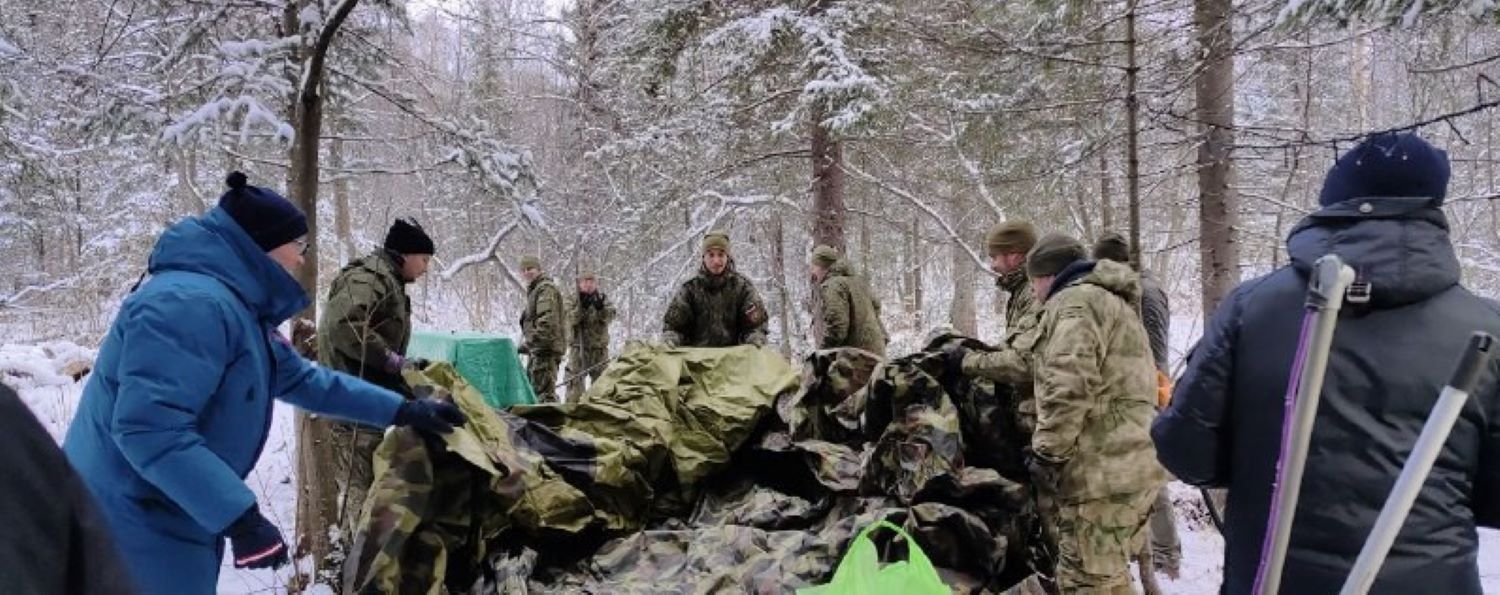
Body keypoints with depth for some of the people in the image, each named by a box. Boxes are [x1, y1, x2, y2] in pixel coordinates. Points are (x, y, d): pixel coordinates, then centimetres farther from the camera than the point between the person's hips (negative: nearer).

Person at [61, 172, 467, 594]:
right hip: (135, 530, -10)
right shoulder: (190, 303, -24)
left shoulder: (240, 308, 11)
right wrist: (241, 517, -31)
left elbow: (301, 379, 21)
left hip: (167, 524, 11)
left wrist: (402, 410, 19)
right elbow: (149, 427, -32)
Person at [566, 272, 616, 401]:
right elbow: (572, 319, -13)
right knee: (574, 379, -7)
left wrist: (601, 308, -30)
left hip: (599, 347, 2)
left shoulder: (602, 298, 7)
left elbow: (609, 317, -10)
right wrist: (582, 307, -28)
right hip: (579, 346, -2)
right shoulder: (574, 299, 3)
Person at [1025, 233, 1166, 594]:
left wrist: (1047, 455, -16)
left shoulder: (1075, 301, -9)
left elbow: (1068, 388, -22)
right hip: (1136, 464, 10)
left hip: (1100, 470, -10)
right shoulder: (1115, 302, 26)